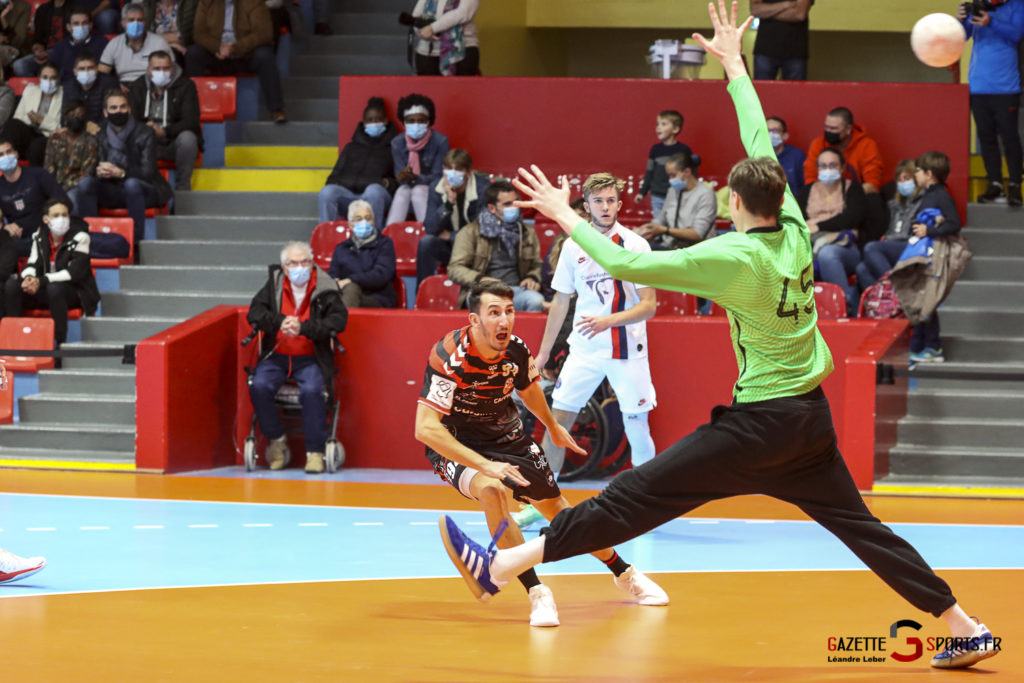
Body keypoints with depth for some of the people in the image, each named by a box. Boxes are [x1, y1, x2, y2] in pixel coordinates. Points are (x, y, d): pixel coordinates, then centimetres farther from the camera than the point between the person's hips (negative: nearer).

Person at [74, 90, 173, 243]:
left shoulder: (145, 134, -4)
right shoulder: (101, 137, 7)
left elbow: (148, 172, -14)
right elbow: (93, 168, 4)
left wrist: (121, 173, -31)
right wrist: (99, 172, -24)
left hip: (143, 191, -3)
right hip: (114, 193, 3)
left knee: (132, 183, -37)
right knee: (85, 183, -22)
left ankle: (137, 240, -35)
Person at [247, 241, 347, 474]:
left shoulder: (324, 288, -2)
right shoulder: (275, 284, 6)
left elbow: (338, 320, -11)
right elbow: (255, 312, 2)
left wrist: (303, 327, -22)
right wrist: (280, 322, -18)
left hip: (310, 358, -2)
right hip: (276, 356, 3)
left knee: (312, 391, -32)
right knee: (259, 387, -25)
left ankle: (315, 451, -17)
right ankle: (276, 441, -2)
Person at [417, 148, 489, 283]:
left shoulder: (483, 189, -15)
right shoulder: (437, 190, -4)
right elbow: (430, 228, -13)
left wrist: (450, 236, -10)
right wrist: (449, 202, -26)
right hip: (449, 247, 3)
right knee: (426, 242, -26)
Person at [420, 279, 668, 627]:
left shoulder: (516, 350, -13)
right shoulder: (450, 357, -31)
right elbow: (425, 429, -35)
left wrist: (553, 428, 30)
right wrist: (485, 466, -41)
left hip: (506, 437, 5)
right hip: (456, 446, -5)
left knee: (557, 507, 12)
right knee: (491, 489, -35)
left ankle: (624, 574, 35)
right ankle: (536, 593, -30)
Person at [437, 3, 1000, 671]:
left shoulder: (734, 257, -16)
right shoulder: (796, 233, 2)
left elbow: (629, 265, -17)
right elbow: (762, 143, 15)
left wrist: (567, 217, -5)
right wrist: (735, 65, 25)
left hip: (761, 423, -7)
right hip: (813, 418, 7)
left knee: (635, 496, -8)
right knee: (861, 527, 14)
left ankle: (502, 565, -9)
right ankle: (965, 628, 12)